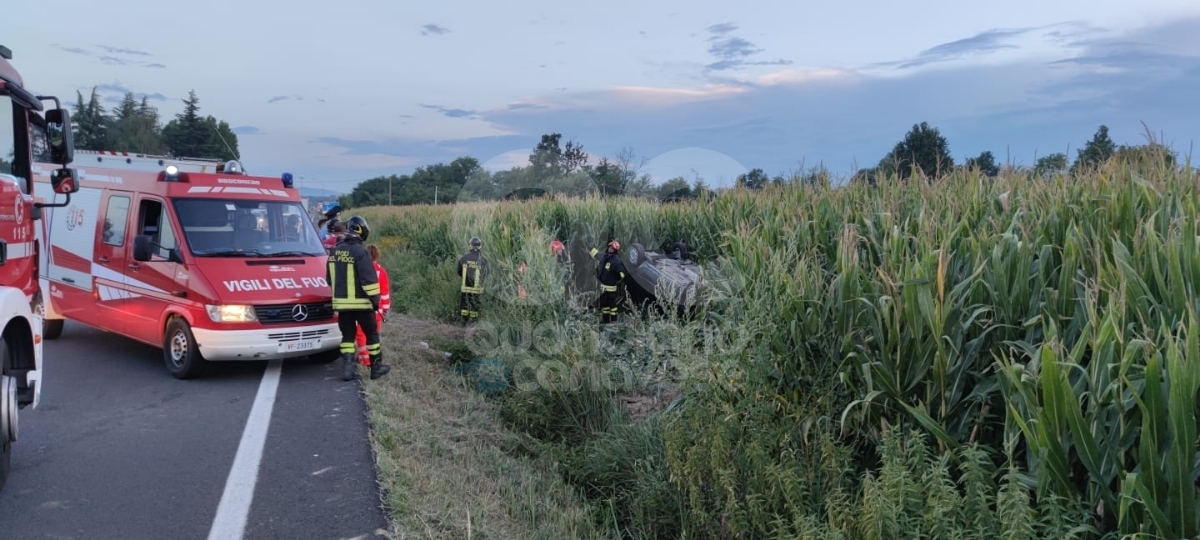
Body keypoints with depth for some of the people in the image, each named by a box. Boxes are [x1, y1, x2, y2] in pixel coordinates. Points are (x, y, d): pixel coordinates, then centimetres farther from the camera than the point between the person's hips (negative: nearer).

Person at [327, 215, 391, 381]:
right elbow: (369, 279, -18)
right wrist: (375, 299, -11)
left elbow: (330, 277, 18)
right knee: (371, 334, 7)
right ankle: (376, 367, 12)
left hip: (341, 302, 6)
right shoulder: (360, 251, -16)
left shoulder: (335, 251, 8)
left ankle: (347, 368, 4)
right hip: (360, 302, -6)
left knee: (347, 335, 12)